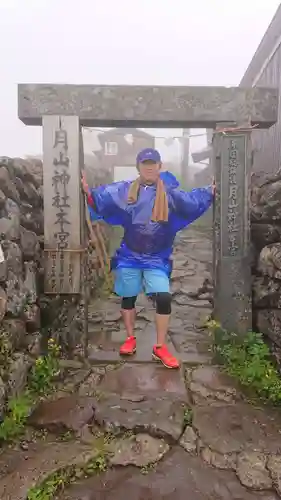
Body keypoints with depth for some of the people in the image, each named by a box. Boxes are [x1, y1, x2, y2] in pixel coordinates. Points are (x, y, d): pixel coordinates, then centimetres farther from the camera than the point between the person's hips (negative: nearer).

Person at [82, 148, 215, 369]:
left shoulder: (170, 192, 2)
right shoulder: (124, 190, 2)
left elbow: (192, 202, -4)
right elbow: (102, 199, -6)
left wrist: (210, 193, -15)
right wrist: (88, 192, -21)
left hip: (157, 258, -1)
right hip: (129, 255, 1)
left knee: (164, 298, -10)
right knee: (128, 298, 12)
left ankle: (160, 347, 8)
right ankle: (130, 339, 33)